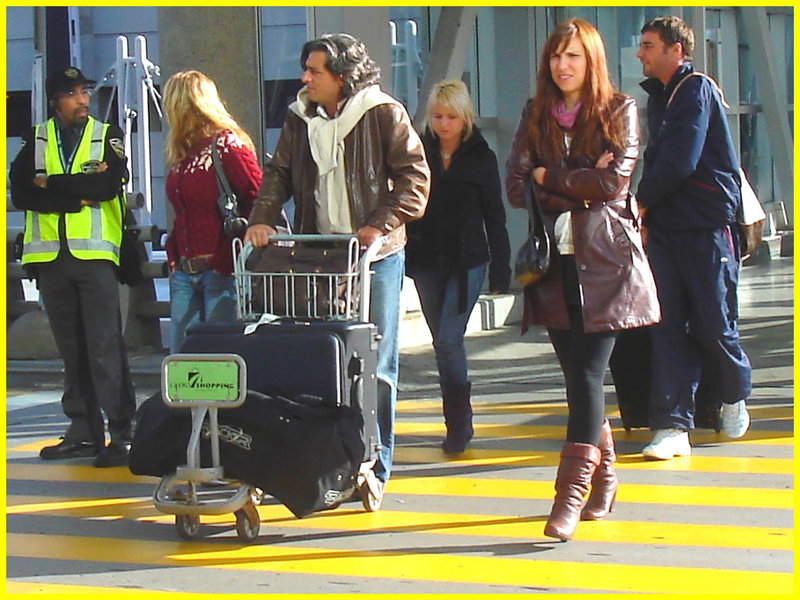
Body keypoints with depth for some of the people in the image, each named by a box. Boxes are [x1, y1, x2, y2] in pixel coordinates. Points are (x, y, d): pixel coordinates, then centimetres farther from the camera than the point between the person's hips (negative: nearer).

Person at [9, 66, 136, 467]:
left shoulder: (108, 137, 7)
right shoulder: (36, 141, 12)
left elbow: (110, 183, -12)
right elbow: (20, 193, -3)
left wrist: (52, 185, -6)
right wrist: (77, 195, -12)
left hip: (95, 254, -3)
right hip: (50, 255, 3)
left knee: (105, 348, -9)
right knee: (71, 350, 8)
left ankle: (121, 432, -8)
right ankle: (83, 432, 14)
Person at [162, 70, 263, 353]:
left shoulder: (227, 145, -9)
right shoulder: (182, 153, 16)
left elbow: (259, 199, -13)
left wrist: (236, 255, -15)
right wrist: (173, 253, 12)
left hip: (221, 270, -8)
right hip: (185, 271, 8)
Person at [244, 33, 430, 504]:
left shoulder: (384, 115, -3)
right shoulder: (300, 120, 11)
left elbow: (414, 175, -5)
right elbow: (279, 173, 12)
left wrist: (381, 225, -15)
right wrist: (263, 217, -6)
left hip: (375, 256, -4)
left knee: (375, 365, 1)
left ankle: (374, 468, 9)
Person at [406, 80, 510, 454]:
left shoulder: (480, 157, 1)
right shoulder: (418, 153, 5)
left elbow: (494, 218, 3)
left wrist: (500, 273, 0)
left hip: (467, 261, -3)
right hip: (426, 262, 3)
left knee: (449, 339, -12)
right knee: (442, 342, 9)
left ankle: (458, 423, -2)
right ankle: (458, 423, 19)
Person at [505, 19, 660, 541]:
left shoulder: (619, 111, 3)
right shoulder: (536, 115, 12)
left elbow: (613, 183, -10)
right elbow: (516, 188, 2)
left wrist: (549, 176, -4)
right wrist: (580, 186, -8)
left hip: (605, 261, -4)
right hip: (555, 262, 4)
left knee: (587, 373, -12)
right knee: (577, 374, 6)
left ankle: (572, 491, -16)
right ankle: (604, 478, 21)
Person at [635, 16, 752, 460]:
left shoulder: (697, 92, -10)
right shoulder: (658, 97, 16)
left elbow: (679, 162, -16)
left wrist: (642, 203, -3)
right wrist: (647, 214, 7)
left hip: (707, 227, -7)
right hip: (665, 227, 7)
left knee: (713, 324, 1)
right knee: (669, 326, -2)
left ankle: (735, 398, 28)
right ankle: (672, 426, -5)